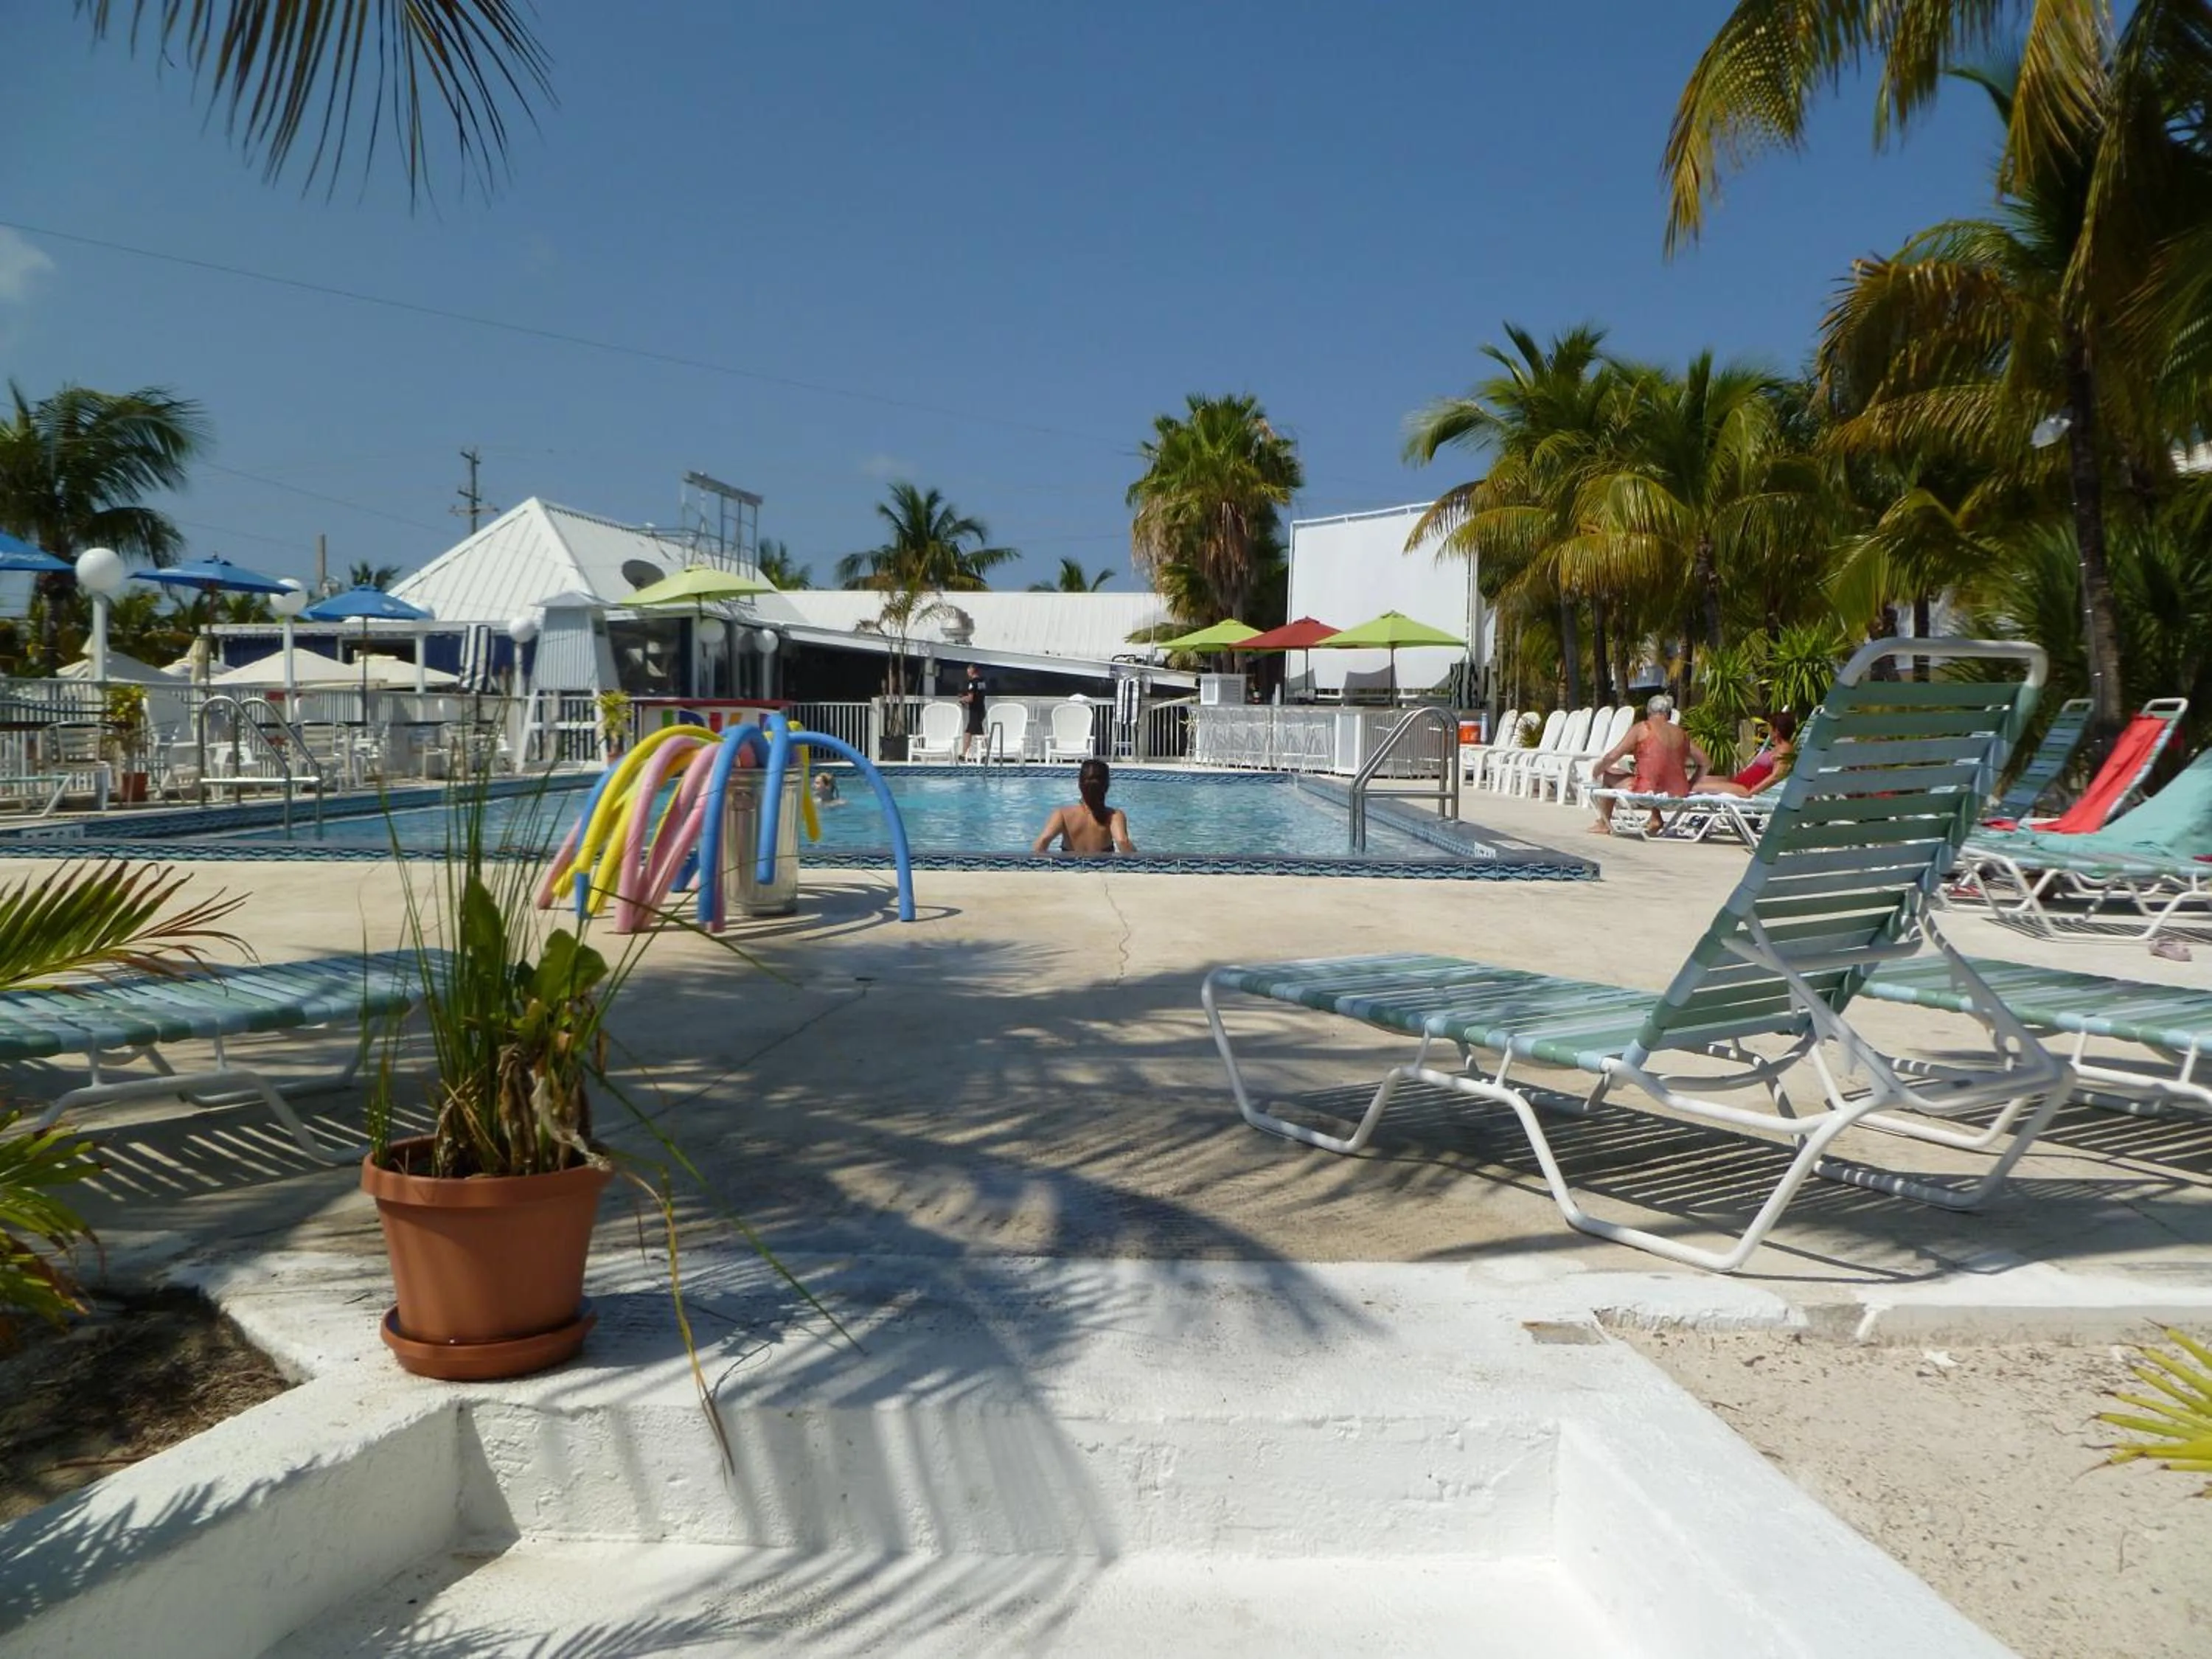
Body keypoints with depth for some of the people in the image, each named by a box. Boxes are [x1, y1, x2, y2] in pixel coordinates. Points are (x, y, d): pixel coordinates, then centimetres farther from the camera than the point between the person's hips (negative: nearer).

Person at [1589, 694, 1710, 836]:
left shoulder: (1641, 728, -1)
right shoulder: (1681, 733, 12)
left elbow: (1613, 756, -5)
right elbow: (1705, 762, 14)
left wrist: (1597, 770, 13)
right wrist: (1689, 786, 25)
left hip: (1648, 792, -5)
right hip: (1678, 793, 5)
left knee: (1608, 776, 20)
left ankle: (1603, 824, 23)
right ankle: (1656, 820, 26)